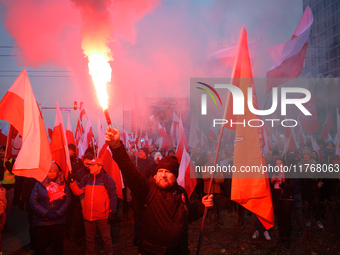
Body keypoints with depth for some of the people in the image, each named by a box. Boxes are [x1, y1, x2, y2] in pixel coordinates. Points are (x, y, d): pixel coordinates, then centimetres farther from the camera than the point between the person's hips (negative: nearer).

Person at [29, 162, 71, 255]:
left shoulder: (63, 184, 7)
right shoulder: (39, 184, 2)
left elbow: (67, 199, 1)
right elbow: (33, 201, -5)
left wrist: (58, 213, -11)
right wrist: (46, 213, -12)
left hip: (58, 221, 1)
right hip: (41, 221, -1)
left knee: (58, 245, 5)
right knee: (41, 246, 5)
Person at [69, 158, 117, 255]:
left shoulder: (107, 178, -6)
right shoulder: (86, 178, 8)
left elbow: (113, 195, -7)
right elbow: (78, 191, 5)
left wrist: (112, 211, -12)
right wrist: (72, 182, -8)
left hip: (102, 216, -4)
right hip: (88, 215, 5)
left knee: (106, 238, 5)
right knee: (89, 239, 18)